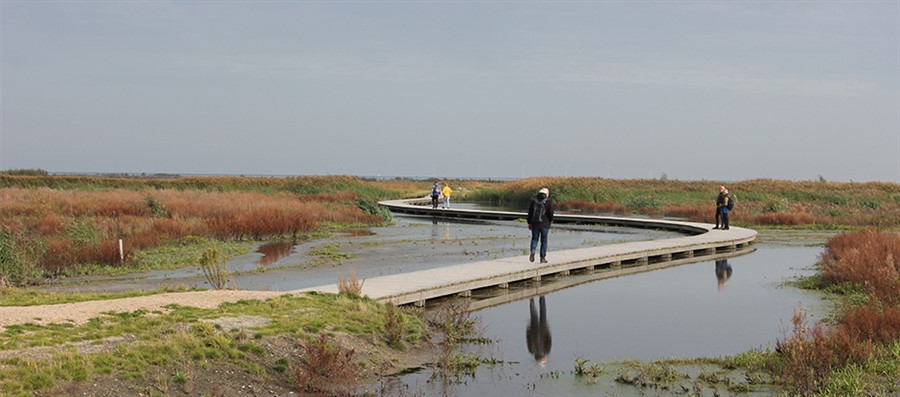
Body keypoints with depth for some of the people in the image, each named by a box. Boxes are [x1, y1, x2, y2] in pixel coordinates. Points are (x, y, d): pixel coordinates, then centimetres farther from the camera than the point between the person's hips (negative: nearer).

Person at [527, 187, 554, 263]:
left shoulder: (533, 201, 5)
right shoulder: (548, 202, -6)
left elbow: (530, 213, 6)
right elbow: (550, 213, -9)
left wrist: (529, 223, 14)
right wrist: (551, 220, 11)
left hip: (535, 224, 2)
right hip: (545, 225, -2)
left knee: (534, 238, 14)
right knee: (544, 241, 8)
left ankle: (532, 250, -15)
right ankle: (542, 258, 8)